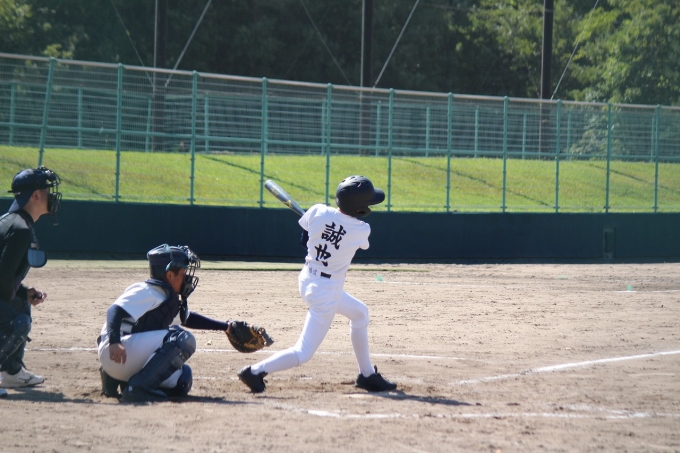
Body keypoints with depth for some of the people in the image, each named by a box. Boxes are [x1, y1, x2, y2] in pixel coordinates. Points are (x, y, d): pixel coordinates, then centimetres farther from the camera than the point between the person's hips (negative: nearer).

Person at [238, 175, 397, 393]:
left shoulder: (318, 212, -8)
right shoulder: (361, 230, -16)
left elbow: (304, 239, 7)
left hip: (307, 279, 8)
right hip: (327, 291, -8)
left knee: (359, 312, 28)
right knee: (303, 353, -2)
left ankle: (367, 375, 35)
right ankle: (255, 372, -12)